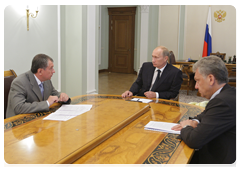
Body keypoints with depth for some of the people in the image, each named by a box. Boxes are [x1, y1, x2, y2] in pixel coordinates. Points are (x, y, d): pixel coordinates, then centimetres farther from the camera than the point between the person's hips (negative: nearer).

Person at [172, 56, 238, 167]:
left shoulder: (222, 102, -26)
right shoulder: (229, 93, 4)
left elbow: (194, 140, -26)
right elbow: (207, 114, 22)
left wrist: (185, 128, -5)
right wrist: (195, 121, 2)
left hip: (219, 162, -8)